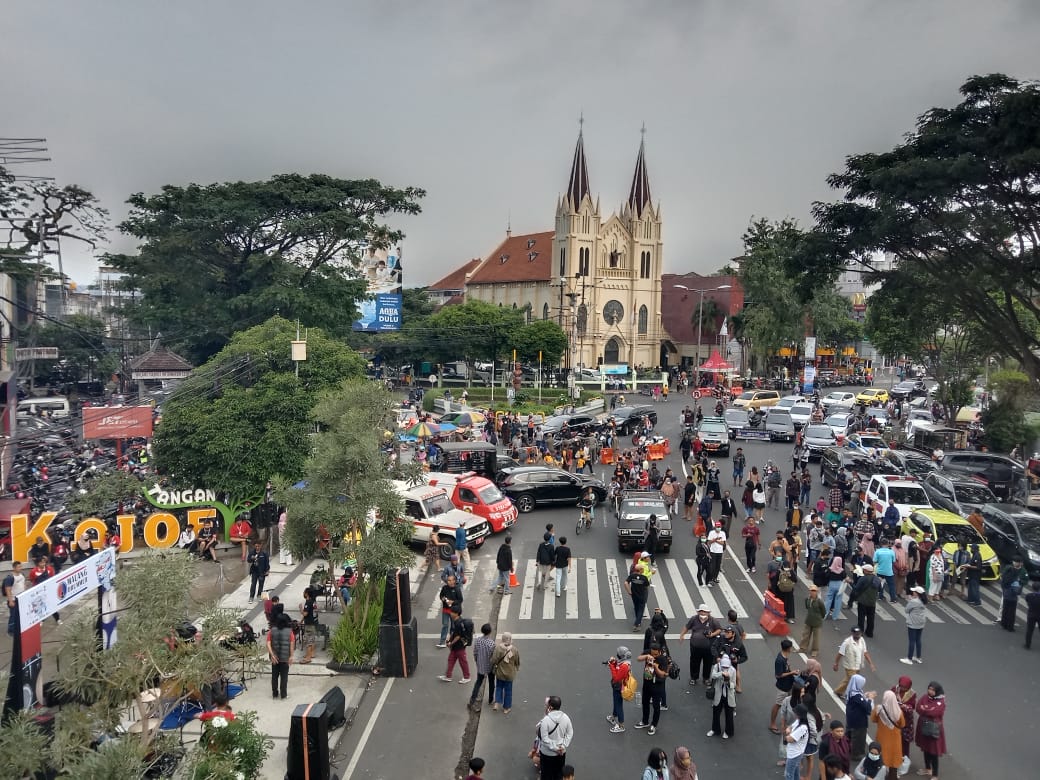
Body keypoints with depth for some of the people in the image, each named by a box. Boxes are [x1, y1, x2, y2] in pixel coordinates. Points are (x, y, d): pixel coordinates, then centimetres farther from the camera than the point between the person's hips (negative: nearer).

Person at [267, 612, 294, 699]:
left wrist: (272, 655, -12)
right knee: (284, 676, 10)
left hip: (275, 657, 2)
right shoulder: (290, 632, -10)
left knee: (274, 676, 16)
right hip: (285, 658, -2)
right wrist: (291, 656, -7)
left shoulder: (272, 631, -5)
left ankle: (274, 694, 25)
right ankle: (283, 694, 15)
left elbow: (268, 644, -11)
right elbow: (292, 645, -13)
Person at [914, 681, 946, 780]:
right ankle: (928, 768, 38)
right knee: (925, 748, 19)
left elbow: (933, 713, -25)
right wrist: (928, 711, -22)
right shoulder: (925, 697, 0)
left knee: (934, 752, 1)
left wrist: (924, 709, -10)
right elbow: (918, 708, -8)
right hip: (924, 727, 6)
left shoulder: (941, 702, -17)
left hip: (934, 729, -6)